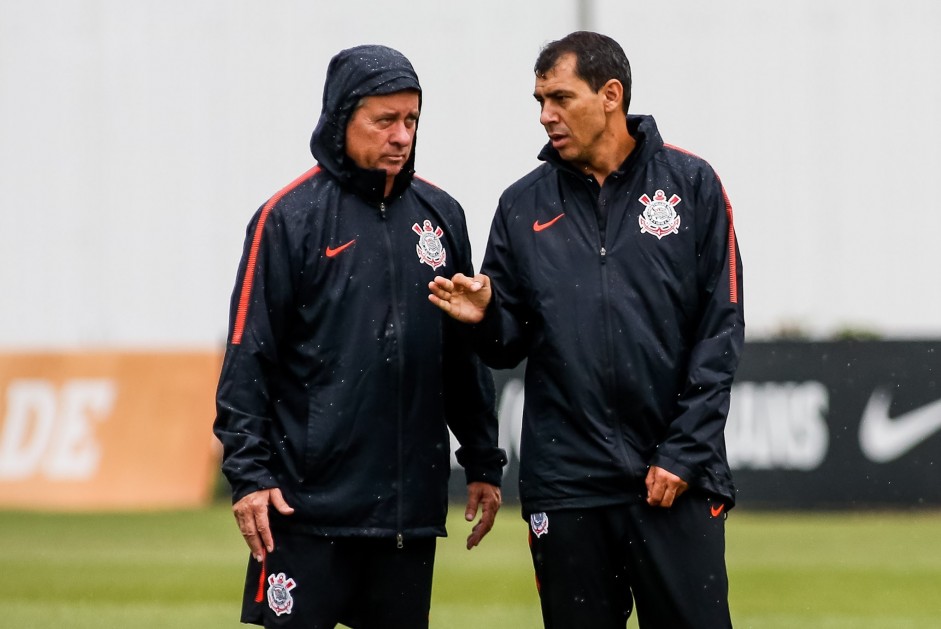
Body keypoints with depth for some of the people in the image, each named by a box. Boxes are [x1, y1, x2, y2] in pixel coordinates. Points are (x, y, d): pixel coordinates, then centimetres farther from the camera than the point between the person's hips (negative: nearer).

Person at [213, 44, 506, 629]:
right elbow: (248, 356, -6)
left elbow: (467, 355, 17)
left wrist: (484, 463, 15)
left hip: (412, 506, 5)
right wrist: (249, 473, -12)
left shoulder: (441, 215, 11)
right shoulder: (291, 218, -4)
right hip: (310, 503, -5)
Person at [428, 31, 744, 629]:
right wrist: (486, 317, -12)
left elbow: (721, 332, -1)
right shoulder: (525, 206, 9)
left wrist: (686, 453, -8)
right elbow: (510, 347, 11)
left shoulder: (690, 185, 2)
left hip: (677, 480, -2)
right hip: (566, 483, 3)